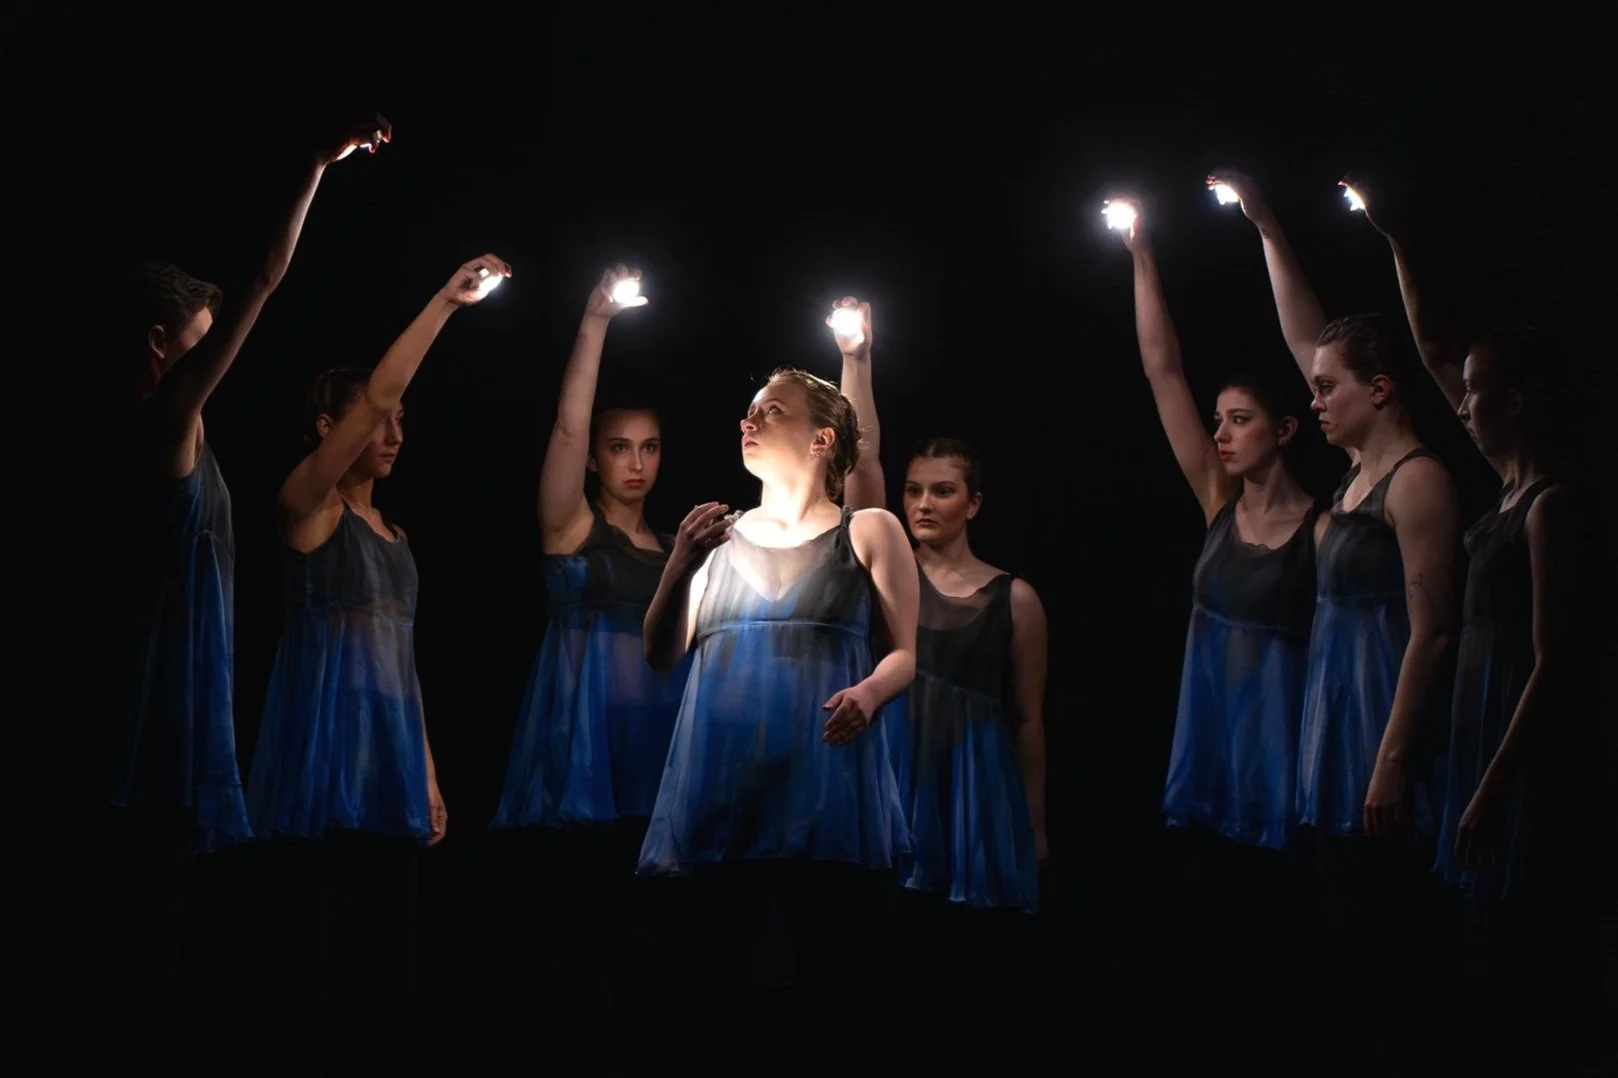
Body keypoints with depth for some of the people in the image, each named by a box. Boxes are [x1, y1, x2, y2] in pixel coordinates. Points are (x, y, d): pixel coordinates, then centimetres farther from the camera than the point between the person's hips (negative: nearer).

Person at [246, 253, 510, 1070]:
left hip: (389, 758, 7)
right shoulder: (306, 506, -2)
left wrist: (427, 774, 14)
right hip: (326, 754, -7)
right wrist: (444, 301, -11)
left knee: (390, 959, 6)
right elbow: (377, 391, -14)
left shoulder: (393, 536, 19)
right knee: (322, 952, -10)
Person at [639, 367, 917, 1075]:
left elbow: (908, 652, 6)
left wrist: (870, 692, -16)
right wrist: (678, 569, -3)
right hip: (719, 791, 3)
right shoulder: (717, 536, 18)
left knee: (838, 984, -6)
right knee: (709, 977, -1)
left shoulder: (868, 531, 10)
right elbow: (661, 657, 13)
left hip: (827, 792, -3)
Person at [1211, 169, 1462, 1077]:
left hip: (1385, 733, -9)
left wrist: (1391, 765, -21)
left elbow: (1432, 630, -18)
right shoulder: (1363, 466, 12)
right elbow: (1309, 337, 21)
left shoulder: (1419, 480, -13)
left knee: (1394, 947, -4)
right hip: (1338, 728, 9)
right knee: (1352, 942, 12)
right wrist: (1266, 226, 22)